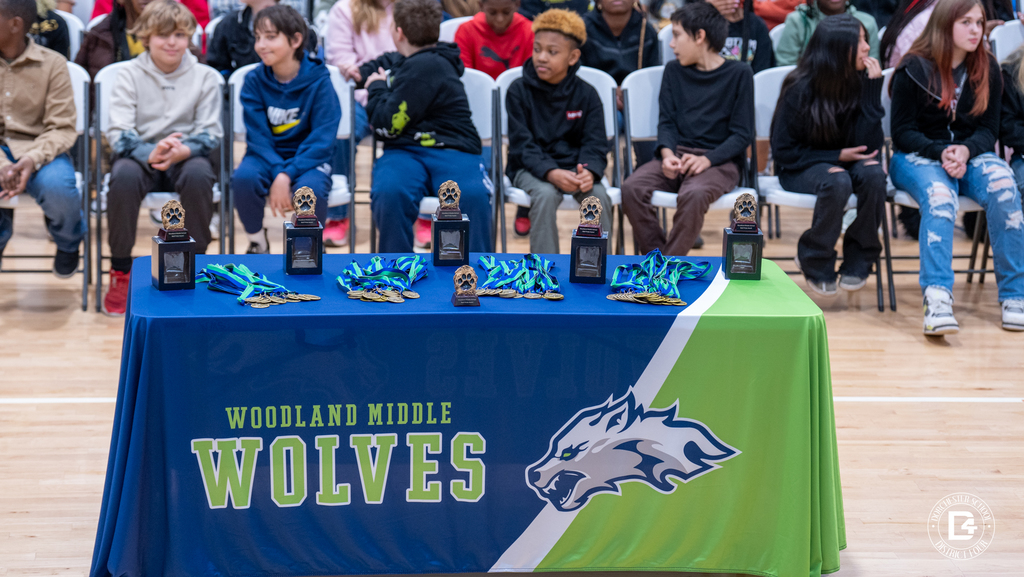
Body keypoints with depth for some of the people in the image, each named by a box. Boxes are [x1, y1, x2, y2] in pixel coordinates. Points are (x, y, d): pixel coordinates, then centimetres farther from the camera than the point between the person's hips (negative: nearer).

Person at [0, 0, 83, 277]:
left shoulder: (51, 64, -3)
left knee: (57, 187, -35)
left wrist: (32, 160, -25)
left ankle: (68, 241, 5)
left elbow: (63, 129, -6)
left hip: (39, 150, -2)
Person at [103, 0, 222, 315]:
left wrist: (181, 152, -24)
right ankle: (121, 271, -20)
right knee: (123, 175, -35)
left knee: (198, 174, -35)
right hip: (141, 156, 0)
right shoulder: (130, 76, 2)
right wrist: (151, 154, -28)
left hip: (186, 158, 0)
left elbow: (210, 134, -2)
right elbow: (119, 134, -7)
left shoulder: (205, 77, 4)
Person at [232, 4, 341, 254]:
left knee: (310, 188, -35)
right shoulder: (254, 81, -2)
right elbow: (257, 137, -6)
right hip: (267, 157, 2)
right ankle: (257, 243, -3)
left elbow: (322, 139, -13)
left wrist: (287, 175, -26)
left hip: (308, 158, -2)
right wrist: (277, 173, -24)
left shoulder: (318, 81, -9)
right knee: (243, 177, -31)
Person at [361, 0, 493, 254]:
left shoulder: (426, 66, -8)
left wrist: (377, 89, 9)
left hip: (451, 151, -6)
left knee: (473, 196, -39)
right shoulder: (399, 60, 21)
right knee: (390, 192, -31)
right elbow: (378, 66, 50)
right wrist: (361, 73, 29)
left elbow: (390, 123, -9)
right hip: (404, 152, 6)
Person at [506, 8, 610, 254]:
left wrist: (589, 171, -25)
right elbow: (522, 144, -10)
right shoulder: (519, 91, -4)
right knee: (545, 194, -34)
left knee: (598, 195, -27)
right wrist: (551, 173, -28)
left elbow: (595, 144, -1)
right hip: (530, 169, -2)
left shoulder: (586, 94, 3)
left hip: (574, 166, 2)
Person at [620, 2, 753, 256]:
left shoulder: (739, 73, 1)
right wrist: (667, 154, -12)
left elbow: (742, 134, -3)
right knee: (631, 188, -26)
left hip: (720, 160, -4)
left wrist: (707, 159, -19)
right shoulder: (674, 70, 15)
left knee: (694, 194, -37)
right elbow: (666, 121, 10)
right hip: (676, 155, 4)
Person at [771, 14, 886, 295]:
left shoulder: (861, 82, -8)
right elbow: (784, 152, -11)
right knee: (837, 181, -36)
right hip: (800, 169, -3)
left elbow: (869, 146, -15)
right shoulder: (800, 89, -17)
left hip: (845, 163, 4)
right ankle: (814, 261, -12)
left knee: (873, 173, -30)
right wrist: (837, 157, -19)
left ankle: (858, 261, -12)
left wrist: (872, 90, -22)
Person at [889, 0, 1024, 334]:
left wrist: (965, 151, -16)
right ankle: (937, 298, -54)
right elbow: (902, 131, -3)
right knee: (939, 195, -38)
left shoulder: (987, 69, 7)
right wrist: (941, 153, -20)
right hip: (917, 157, -3)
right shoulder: (914, 69, -4)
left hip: (970, 154, 3)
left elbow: (988, 129, 6)